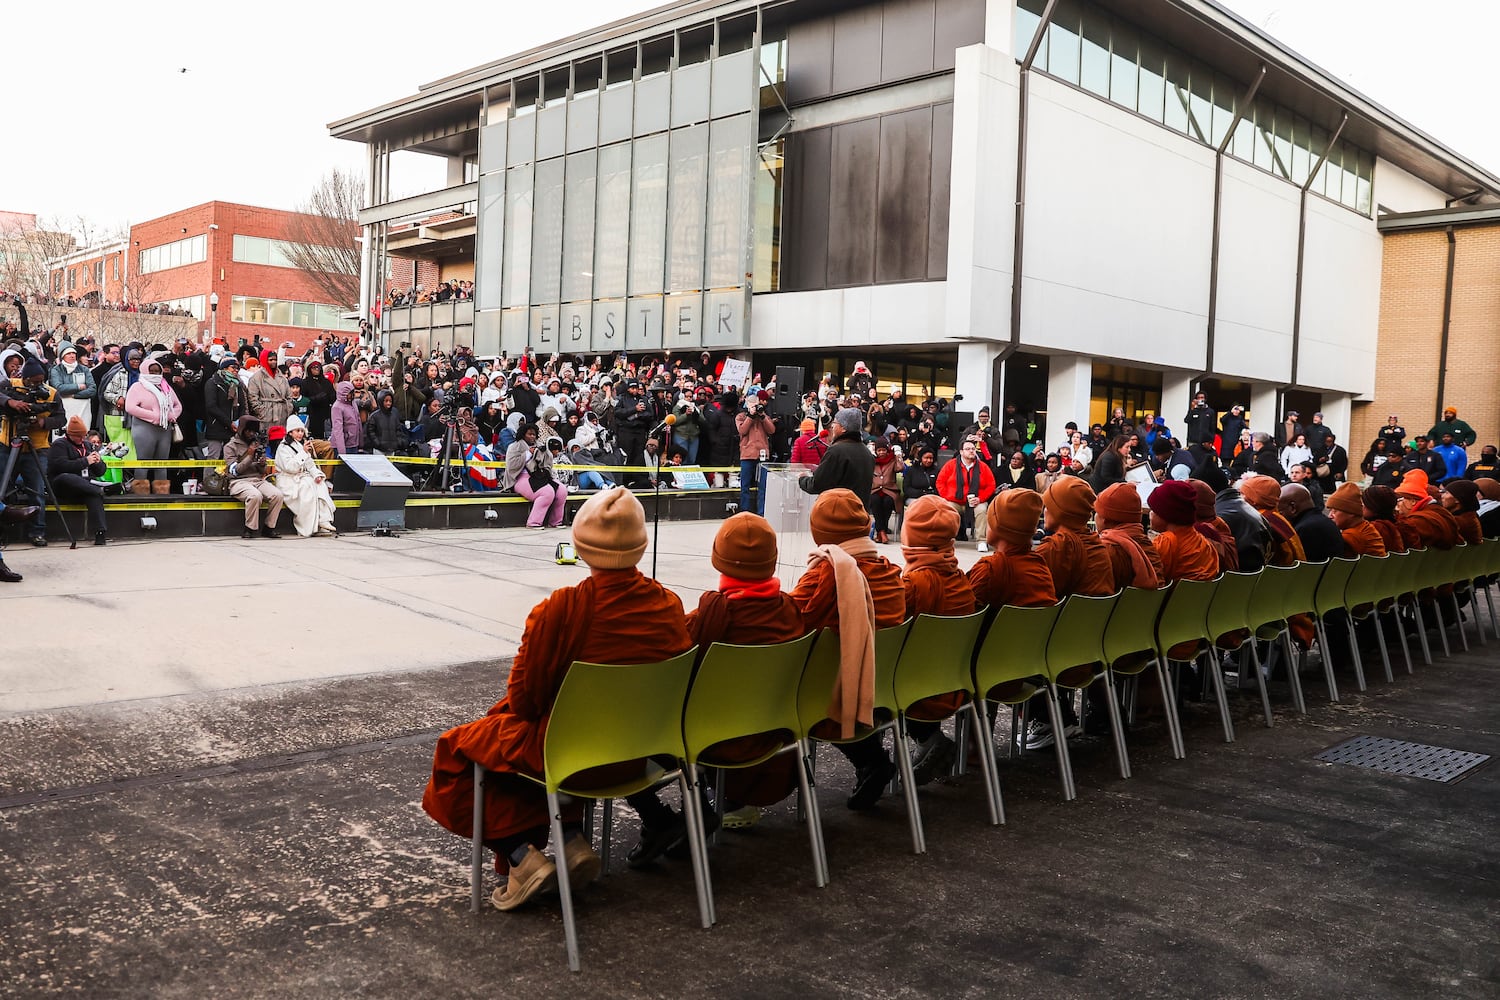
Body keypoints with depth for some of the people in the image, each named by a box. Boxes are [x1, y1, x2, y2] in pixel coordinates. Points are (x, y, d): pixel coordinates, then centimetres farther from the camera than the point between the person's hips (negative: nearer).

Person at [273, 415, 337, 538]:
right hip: (288, 480, -6)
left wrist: (317, 474, -5)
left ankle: (323, 521, -34)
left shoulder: (302, 445, 21)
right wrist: (303, 453, -18)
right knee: (307, 486, -34)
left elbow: (310, 465, 17)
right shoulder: (283, 447, -2)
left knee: (320, 484, -24)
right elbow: (290, 467, -16)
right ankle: (311, 528, -34)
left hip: (303, 477, 6)